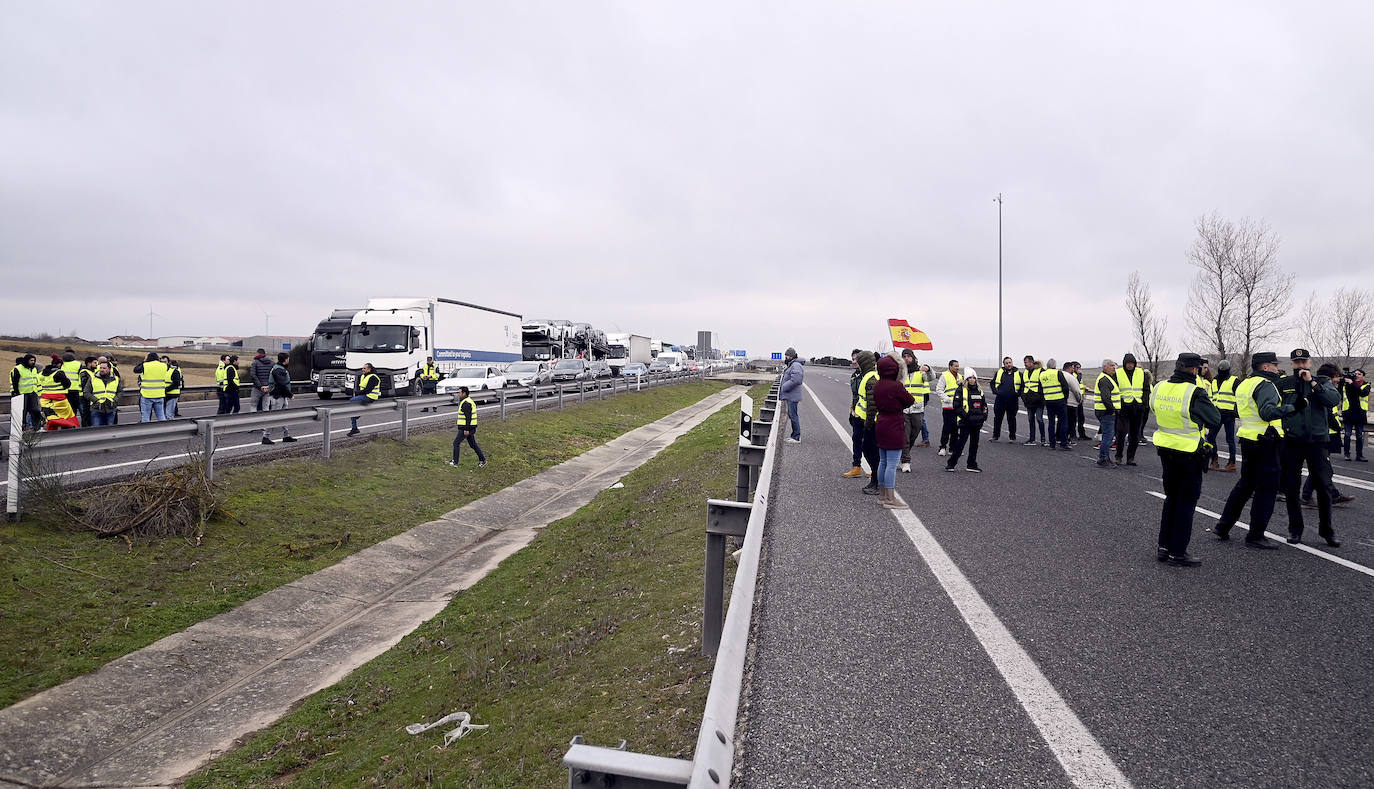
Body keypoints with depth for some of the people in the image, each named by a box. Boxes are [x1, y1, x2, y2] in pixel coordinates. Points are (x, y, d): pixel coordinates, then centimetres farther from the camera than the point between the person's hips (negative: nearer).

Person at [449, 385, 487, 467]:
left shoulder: (466, 403, -17)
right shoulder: (469, 401, 16)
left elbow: (468, 417, -23)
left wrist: (466, 429, -24)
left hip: (467, 428, -10)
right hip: (470, 428, 10)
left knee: (456, 443, -1)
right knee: (473, 444, 13)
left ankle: (455, 462, 4)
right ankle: (482, 460, 13)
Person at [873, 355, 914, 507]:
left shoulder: (877, 385, 3)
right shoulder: (896, 386, -19)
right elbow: (911, 401, -7)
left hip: (880, 425, 8)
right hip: (894, 428, -8)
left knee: (883, 462, 17)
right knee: (892, 464, -3)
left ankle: (882, 494, 26)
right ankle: (890, 499, 0)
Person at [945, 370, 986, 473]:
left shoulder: (979, 391, 13)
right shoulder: (961, 390, -6)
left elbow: (984, 405, 22)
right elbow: (956, 406, -11)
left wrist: (984, 416, 8)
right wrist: (965, 415, -19)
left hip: (977, 422, 6)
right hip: (965, 422, -6)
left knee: (974, 444, 10)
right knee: (961, 442, -7)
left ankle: (972, 465, 19)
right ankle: (951, 463, 1)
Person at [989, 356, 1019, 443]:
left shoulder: (1018, 373, 4)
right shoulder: (999, 372, 7)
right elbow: (992, 383, 16)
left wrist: (1018, 393, 0)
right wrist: (995, 391, 2)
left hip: (1012, 400, -1)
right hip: (1000, 400, 1)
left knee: (1011, 419, 6)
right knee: (997, 418, 5)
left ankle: (1012, 436, 15)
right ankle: (996, 435, 15)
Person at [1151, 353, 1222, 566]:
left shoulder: (1159, 388, -2)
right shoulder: (1194, 392, -21)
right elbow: (1215, 419, -12)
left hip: (1165, 450, 6)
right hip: (1189, 454, -6)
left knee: (1171, 498, 20)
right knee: (1186, 502, 5)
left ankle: (1164, 546, 23)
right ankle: (1177, 553, 9)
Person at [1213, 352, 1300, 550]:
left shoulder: (1243, 384, 14)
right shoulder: (1265, 385, -14)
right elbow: (1267, 412, -28)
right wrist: (1293, 407, -29)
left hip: (1247, 440, 9)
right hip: (1265, 442, -9)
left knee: (1245, 483, 19)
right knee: (1267, 488, -1)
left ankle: (1223, 526, 19)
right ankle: (1255, 535, 3)